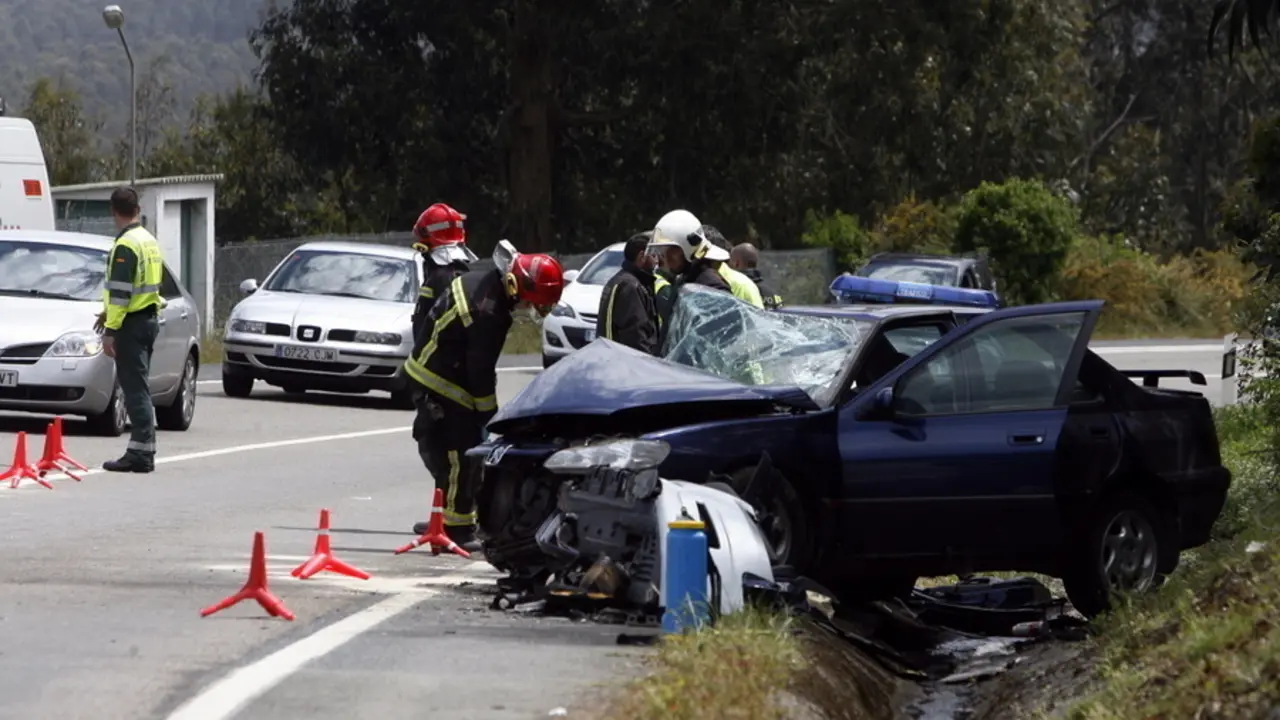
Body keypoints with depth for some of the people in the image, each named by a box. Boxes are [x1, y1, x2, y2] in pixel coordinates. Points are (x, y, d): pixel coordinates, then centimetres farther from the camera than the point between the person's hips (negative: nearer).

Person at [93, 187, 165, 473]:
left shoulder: (125, 245, -16)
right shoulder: (149, 241, 14)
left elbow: (120, 291, -21)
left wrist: (110, 331, -20)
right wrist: (110, 312, 25)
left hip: (132, 323, -9)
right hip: (149, 318, 9)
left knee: (135, 388, -9)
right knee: (138, 387, 14)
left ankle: (140, 453, -12)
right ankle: (142, 449, 17)